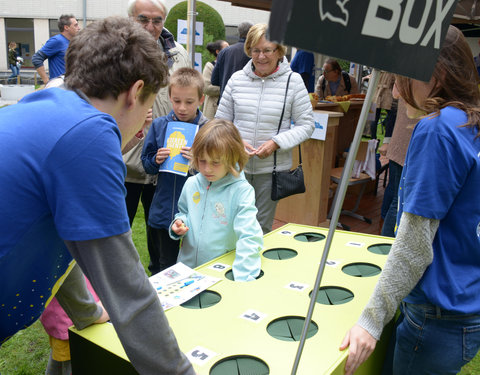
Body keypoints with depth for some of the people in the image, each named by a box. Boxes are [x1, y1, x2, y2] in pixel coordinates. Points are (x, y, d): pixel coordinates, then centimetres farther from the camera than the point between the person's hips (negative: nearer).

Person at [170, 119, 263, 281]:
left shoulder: (242, 191, -12)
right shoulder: (191, 184, 4)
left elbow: (249, 237, -18)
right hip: (187, 267, 4)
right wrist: (178, 224, 0)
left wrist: (243, 278, -27)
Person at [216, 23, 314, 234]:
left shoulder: (293, 81, -4)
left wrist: (276, 143, -15)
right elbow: (221, 120, 8)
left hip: (271, 169, -1)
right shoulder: (237, 79, 2)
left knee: (262, 226, 11)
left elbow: (306, 125, -1)